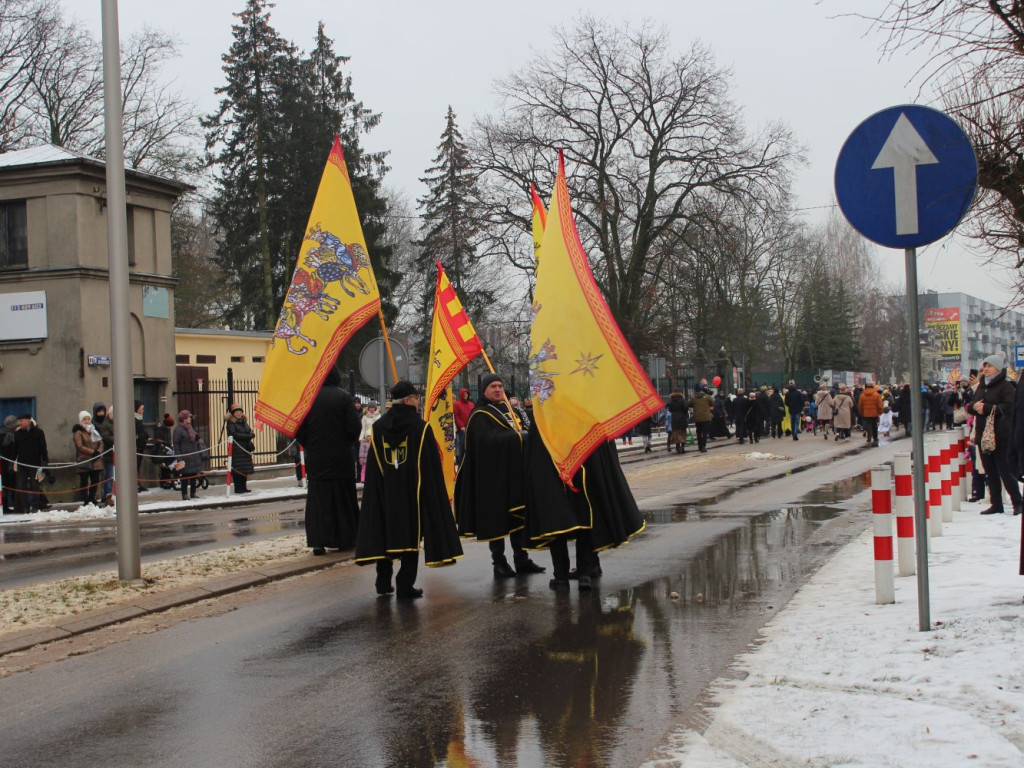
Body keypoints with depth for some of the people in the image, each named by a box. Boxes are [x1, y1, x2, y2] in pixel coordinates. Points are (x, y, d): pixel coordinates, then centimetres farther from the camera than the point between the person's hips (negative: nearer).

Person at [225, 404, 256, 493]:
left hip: (245, 449, 6)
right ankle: (238, 488, -3)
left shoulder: (244, 422, 16)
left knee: (245, 469, 6)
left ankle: (243, 487, 13)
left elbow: (251, 433, 11)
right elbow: (234, 435, -15)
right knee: (237, 469, -7)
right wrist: (247, 436, -11)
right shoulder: (231, 423, -4)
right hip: (236, 450, -6)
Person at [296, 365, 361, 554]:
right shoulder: (343, 397, -8)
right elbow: (354, 426, -12)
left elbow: (299, 429, -4)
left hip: (315, 459, 1)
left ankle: (318, 541, -1)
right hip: (340, 458, -1)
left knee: (317, 499, 5)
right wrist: (349, 443, 6)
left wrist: (309, 446, 11)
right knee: (342, 497, 10)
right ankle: (344, 539, 15)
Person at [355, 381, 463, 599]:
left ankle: (383, 581, 18)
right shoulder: (421, 427, -10)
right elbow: (433, 465, -8)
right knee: (411, 534, 4)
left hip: (384, 491, 3)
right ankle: (405, 586, 2)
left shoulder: (377, 427, 0)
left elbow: (372, 466, 2)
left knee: (385, 532, 15)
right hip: (414, 490, -3)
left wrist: (377, 494, 9)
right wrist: (432, 491, 2)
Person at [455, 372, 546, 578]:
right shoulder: (480, 416, -8)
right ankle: (499, 563, 2)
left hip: (514, 472, 8)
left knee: (517, 515, 8)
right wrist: (518, 436, -18)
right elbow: (490, 440, -22)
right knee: (496, 518, -4)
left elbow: (518, 432, 23)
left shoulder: (506, 409, 17)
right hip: (492, 475, -8)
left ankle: (521, 559, 13)